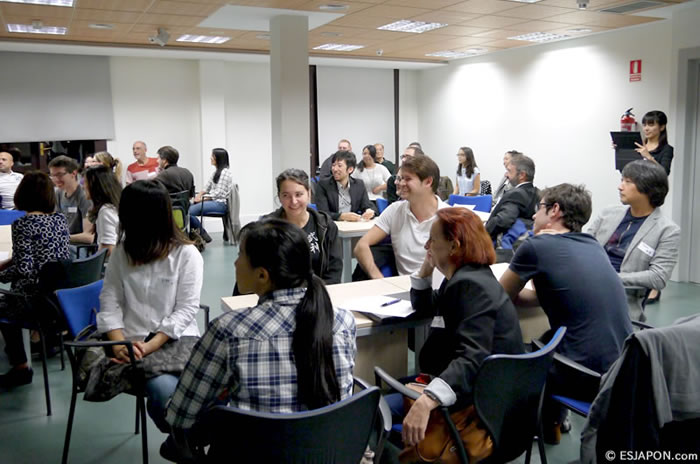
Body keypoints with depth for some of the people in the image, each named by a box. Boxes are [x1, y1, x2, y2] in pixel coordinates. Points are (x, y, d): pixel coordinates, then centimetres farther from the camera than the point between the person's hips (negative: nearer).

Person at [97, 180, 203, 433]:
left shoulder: (187, 254, -1)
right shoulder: (121, 252, 11)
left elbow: (186, 309, -6)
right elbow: (110, 301, 5)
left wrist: (149, 347, -17)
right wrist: (120, 344, -12)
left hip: (177, 341, -1)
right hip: (133, 343, 1)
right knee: (166, 392, -30)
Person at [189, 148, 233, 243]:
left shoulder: (225, 172, -10)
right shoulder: (217, 171, 21)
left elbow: (218, 193, -15)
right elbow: (207, 187, 20)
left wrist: (202, 199, -12)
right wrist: (199, 195, 1)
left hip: (220, 203, -10)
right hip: (213, 201, 10)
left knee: (190, 211, -23)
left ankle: (203, 234, -8)